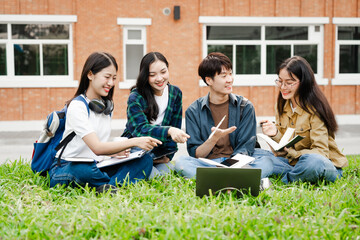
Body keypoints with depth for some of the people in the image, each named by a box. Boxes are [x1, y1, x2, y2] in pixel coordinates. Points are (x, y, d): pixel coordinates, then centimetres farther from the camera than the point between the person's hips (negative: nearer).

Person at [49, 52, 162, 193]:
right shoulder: (77, 106, -15)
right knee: (84, 169, -44)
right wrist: (134, 142, -31)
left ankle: (109, 187, -32)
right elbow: (97, 147, -26)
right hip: (67, 168, -7)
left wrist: (113, 152, -6)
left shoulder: (107, 106, 11)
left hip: (96, 166, 7)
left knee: (145, 160, -14)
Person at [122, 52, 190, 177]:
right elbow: (141, 129, -30)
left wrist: (167, 155, -7)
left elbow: (175, 128, 5)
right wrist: (169, 131, -47)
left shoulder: (176, 93, 1)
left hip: (159, 156, 4)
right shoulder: (135, 98, -14)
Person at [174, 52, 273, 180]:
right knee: (181, 162, -30)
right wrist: (214, 138, -20)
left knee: (266, 162, -27)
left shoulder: (245, 107, 5)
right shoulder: (193, 111, 3)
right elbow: (195, 155, -1)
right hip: (206, 164, 0)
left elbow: (246, 147, 0)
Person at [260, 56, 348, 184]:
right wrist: (275, 134, -14)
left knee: (311, 161, -40)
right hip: (292, 162, 5)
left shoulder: (314, 108, -15)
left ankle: (285, 180, -16)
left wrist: (291, 152, -32)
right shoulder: (281, 106, 5)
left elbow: (321, 152, -19)